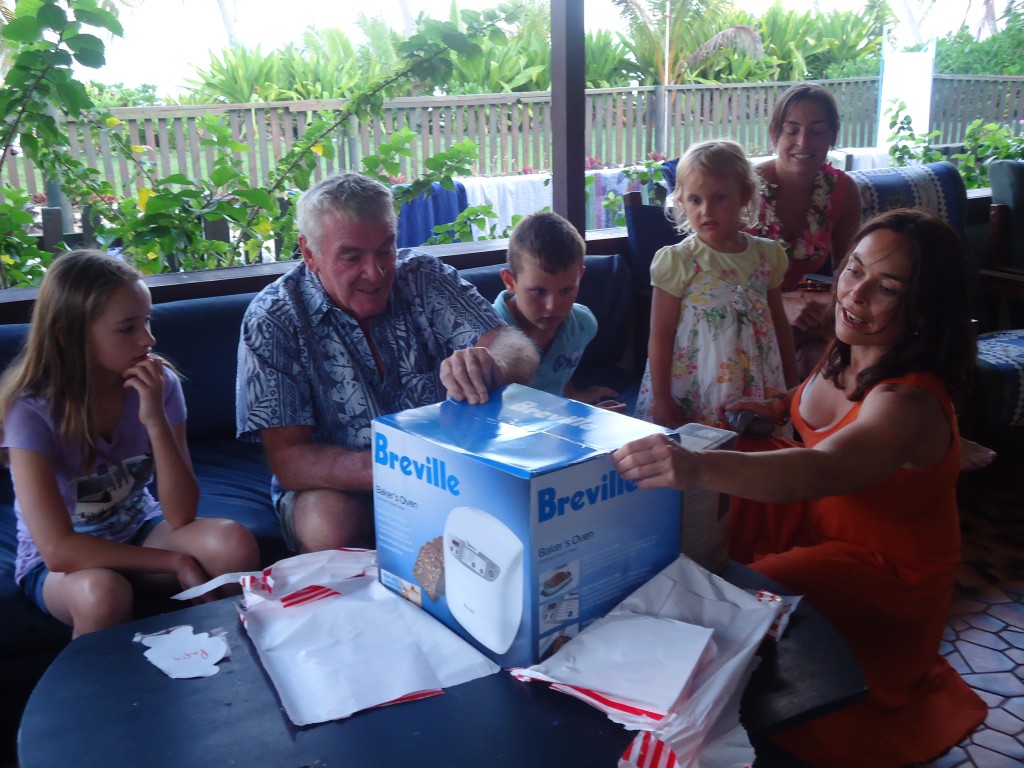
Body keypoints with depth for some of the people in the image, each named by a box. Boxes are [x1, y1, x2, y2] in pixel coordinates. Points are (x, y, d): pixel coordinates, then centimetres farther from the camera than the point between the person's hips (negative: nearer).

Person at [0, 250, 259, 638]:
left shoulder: (156, 384, -15)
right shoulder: (33, 409, -22)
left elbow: (181, 515, -17)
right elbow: (58, 549, -27)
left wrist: (156, 420, -30)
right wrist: (176, 562, -27)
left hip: (141, 530, 3)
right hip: (64, 562, -2)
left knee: (234, 543, -26)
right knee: (103, 592, -37)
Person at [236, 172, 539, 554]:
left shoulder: (425, 278, -5)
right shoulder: (272, 321, -12)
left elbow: (518, 348, -18)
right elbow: (287, 461, -18)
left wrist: (491, 364, -45)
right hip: (342, 485, -2)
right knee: (327, 522, -34)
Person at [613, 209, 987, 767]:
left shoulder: (912, 403, -35)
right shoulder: (846, 355, -9)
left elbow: (823, 471, -56)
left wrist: (698, 467, -70)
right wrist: (785, 409, 2)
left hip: (886, 573, -8)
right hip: (824, 518, 8)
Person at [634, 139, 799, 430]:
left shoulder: (766, 255, 2)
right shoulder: (678, 262, -11)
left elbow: (779, 324, 12)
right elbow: (660, 336, -9)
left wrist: (792, 385, 15)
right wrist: (661, 399, -9)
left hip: (758, 391, 4)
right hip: (691, 394, -3)